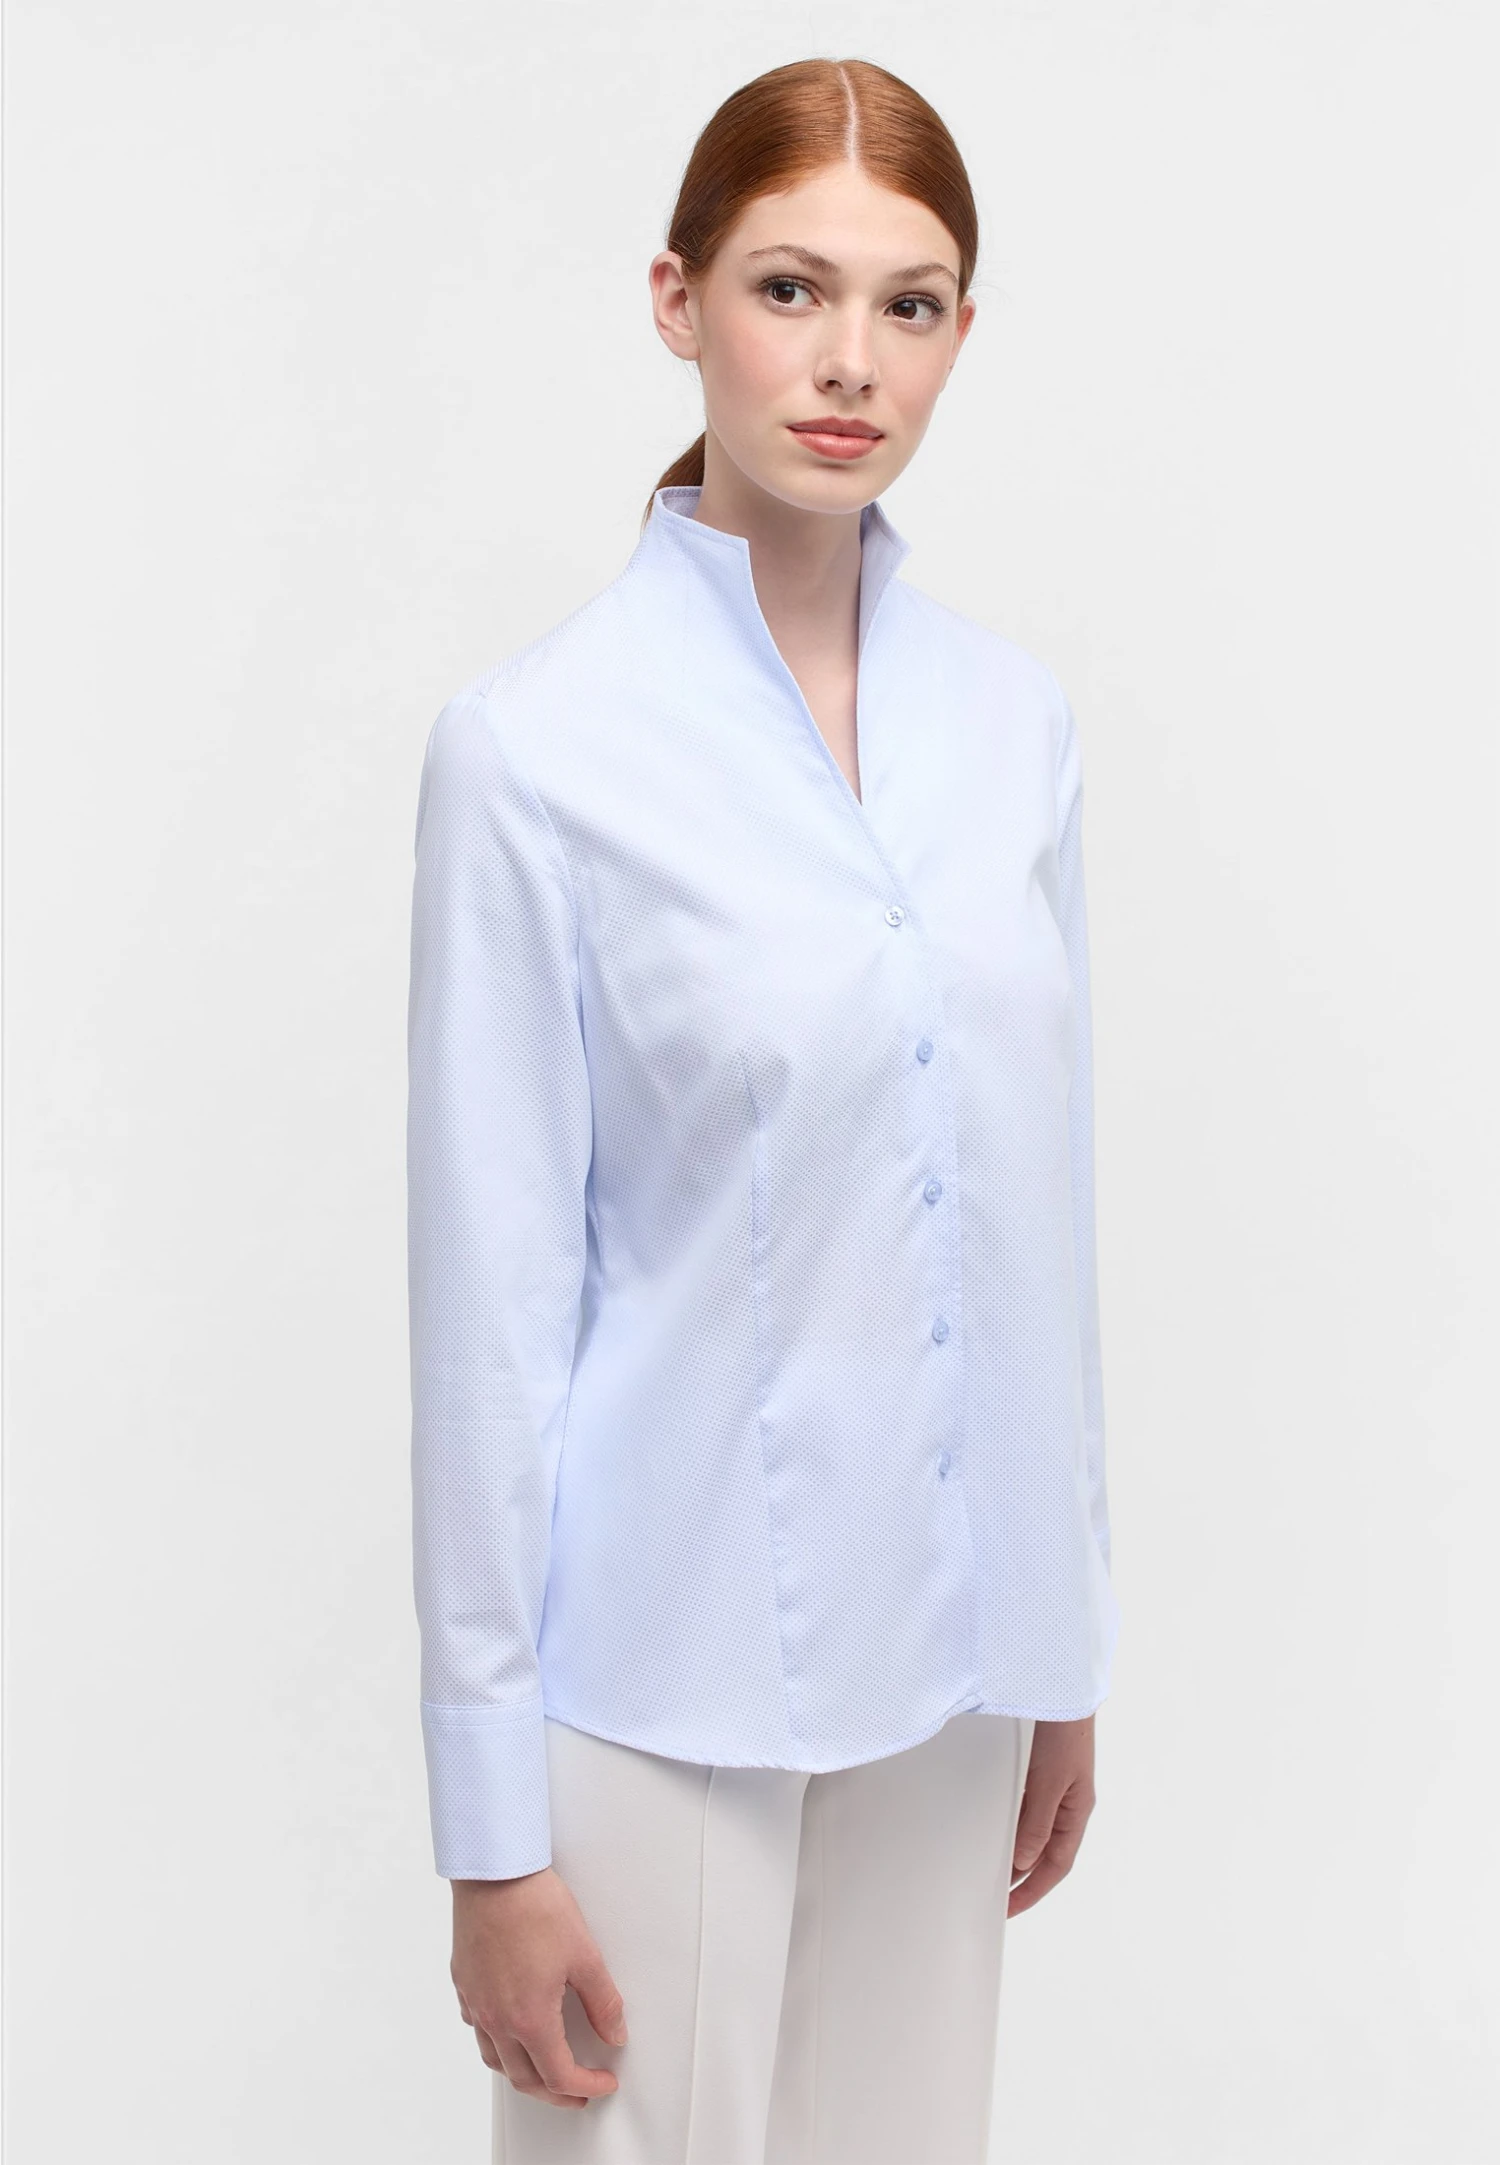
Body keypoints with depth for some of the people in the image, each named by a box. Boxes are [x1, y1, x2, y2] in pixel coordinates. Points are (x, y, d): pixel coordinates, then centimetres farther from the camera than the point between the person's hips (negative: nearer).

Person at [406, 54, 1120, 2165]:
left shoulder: (1012, 716, 2)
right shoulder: (540, 742, -13)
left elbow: (1041, 1206, 8)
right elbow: (493, 1291, -12)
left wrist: (1068, 1643, 11)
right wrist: (495, 1824, -10)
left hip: (941, 1648, 5)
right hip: (675, 1662, -5)